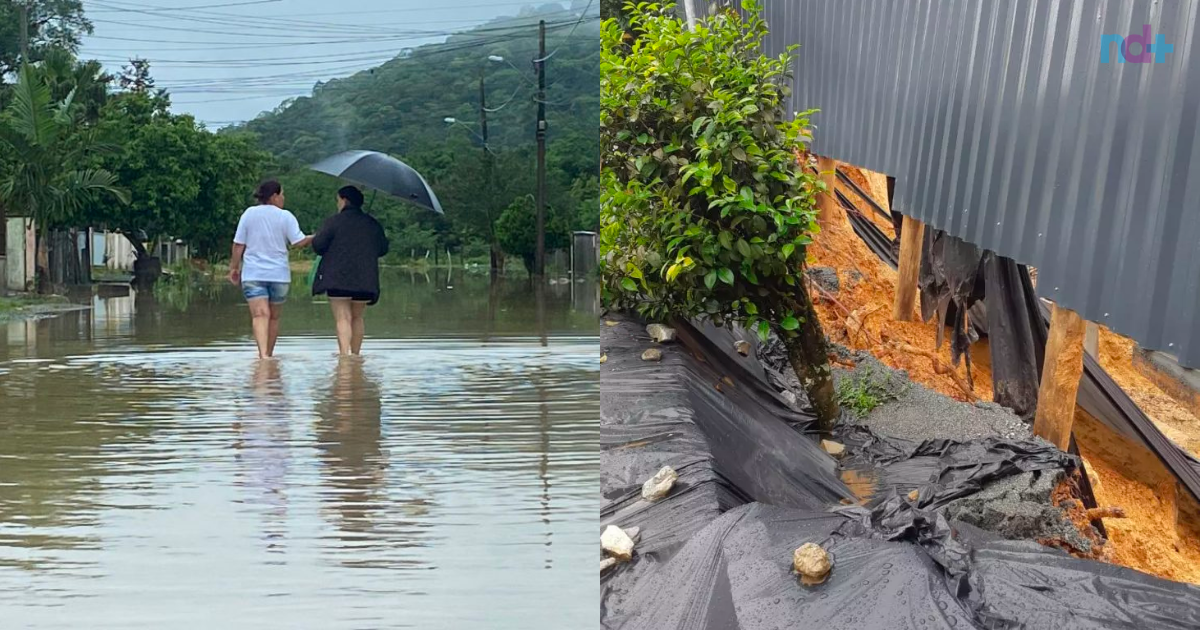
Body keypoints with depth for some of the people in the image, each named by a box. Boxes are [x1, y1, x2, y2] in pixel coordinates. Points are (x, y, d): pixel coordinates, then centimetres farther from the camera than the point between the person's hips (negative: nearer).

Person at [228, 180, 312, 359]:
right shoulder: (286, 216, -2)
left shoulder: (249, 213, 3)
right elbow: (299, 242, -8)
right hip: (279, 274, 0)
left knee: (260, 315, -11)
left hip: (252, 274, 0)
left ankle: (263, 354, -28)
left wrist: (234, 267, 12)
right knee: (273, 317, 13)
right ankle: (269, 354, 23)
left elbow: (238, 245, 3)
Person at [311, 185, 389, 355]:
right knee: (357, 318, 17)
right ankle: (355, 354, 22)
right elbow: (383, 249, 16)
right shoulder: (373, 224, 11)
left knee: (343, 318, -5)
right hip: (365, 280, 4)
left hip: (339, 279, -4)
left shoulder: (334, 221, -3)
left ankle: (344, 353, -18)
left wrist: (330, 252, 14)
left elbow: (317, 245, -6)